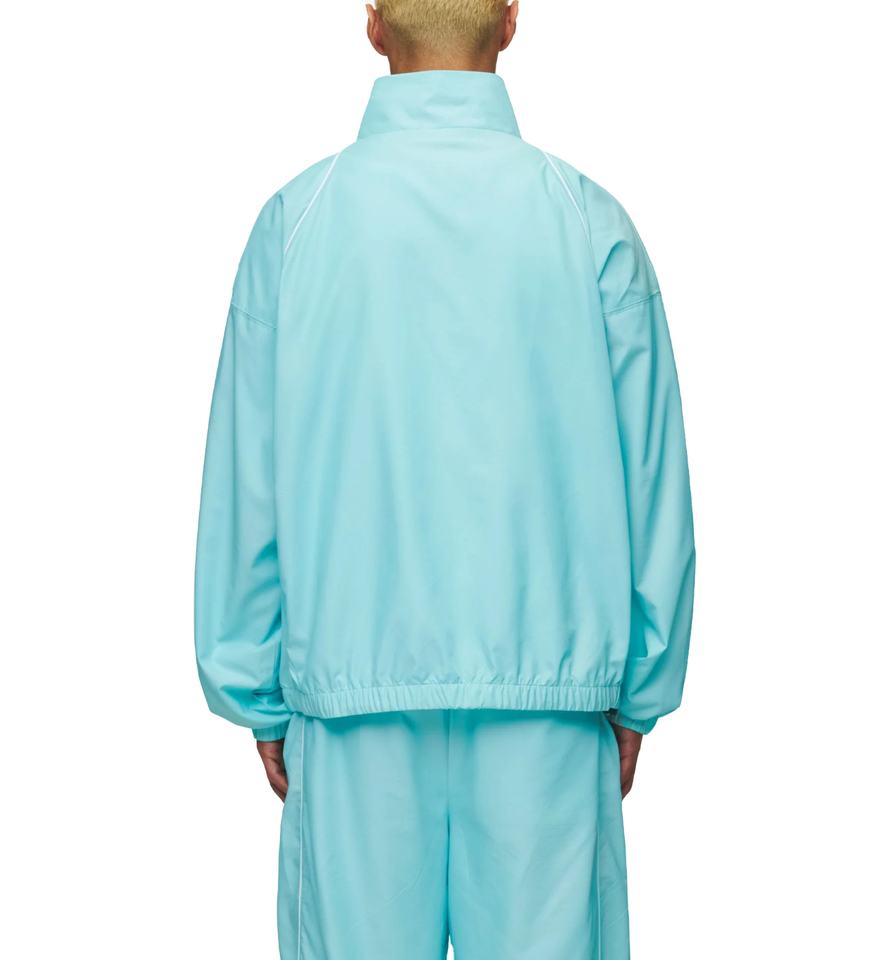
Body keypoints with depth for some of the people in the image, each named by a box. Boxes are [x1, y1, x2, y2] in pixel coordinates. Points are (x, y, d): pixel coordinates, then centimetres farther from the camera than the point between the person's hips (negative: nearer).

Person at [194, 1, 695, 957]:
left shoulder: (297, 219, -2)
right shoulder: (589, 223, -2)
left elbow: (246, 482, 1)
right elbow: (652, 480, 1)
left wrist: (257, 695, 10)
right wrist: (640, 694, 11)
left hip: (353, 674, 0)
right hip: (549, 693, 0)